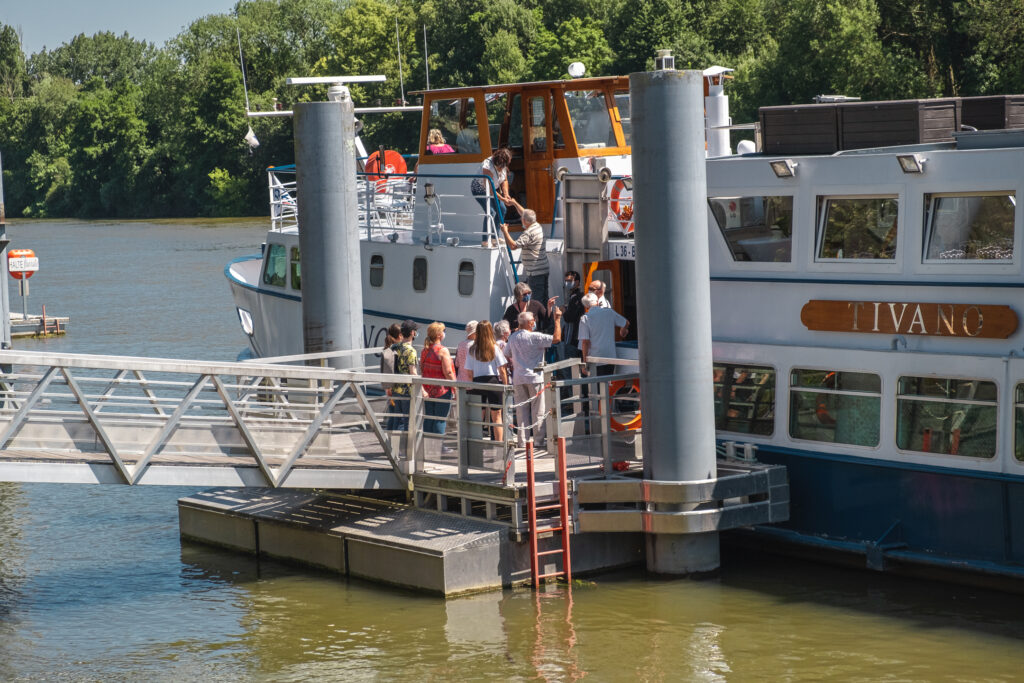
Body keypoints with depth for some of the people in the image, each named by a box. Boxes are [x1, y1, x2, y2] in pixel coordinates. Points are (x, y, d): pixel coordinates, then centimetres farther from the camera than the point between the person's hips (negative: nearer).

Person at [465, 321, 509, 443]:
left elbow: (469, 373, 4)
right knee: (496, 416, 4)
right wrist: (505, 385, 4)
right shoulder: (495, 348, -4)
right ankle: (499, 442, 2)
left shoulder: (472, 350, 2)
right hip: (493, 381, -2)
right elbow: (502, 370, -5)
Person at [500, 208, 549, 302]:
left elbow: (513, 245, -24)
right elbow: (526, 214, 26)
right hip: (544, 270, 9)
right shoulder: (538, 226, 8)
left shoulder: (529, 233, -20)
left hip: (534, 273, -9)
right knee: (544, 299, 13)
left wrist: (505, 231, -13)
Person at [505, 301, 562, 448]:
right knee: (537, 411, 1)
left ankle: (522, 441, 4)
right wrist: (557, 319, -9)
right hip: (534, 378, -5)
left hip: (518, 379, 5)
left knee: (521, 410, 6)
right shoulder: (534, 337, -12)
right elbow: (557, 338, -17)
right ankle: (538, 441, 2)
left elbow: (508, 355, 18)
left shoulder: (513, 337, 8)